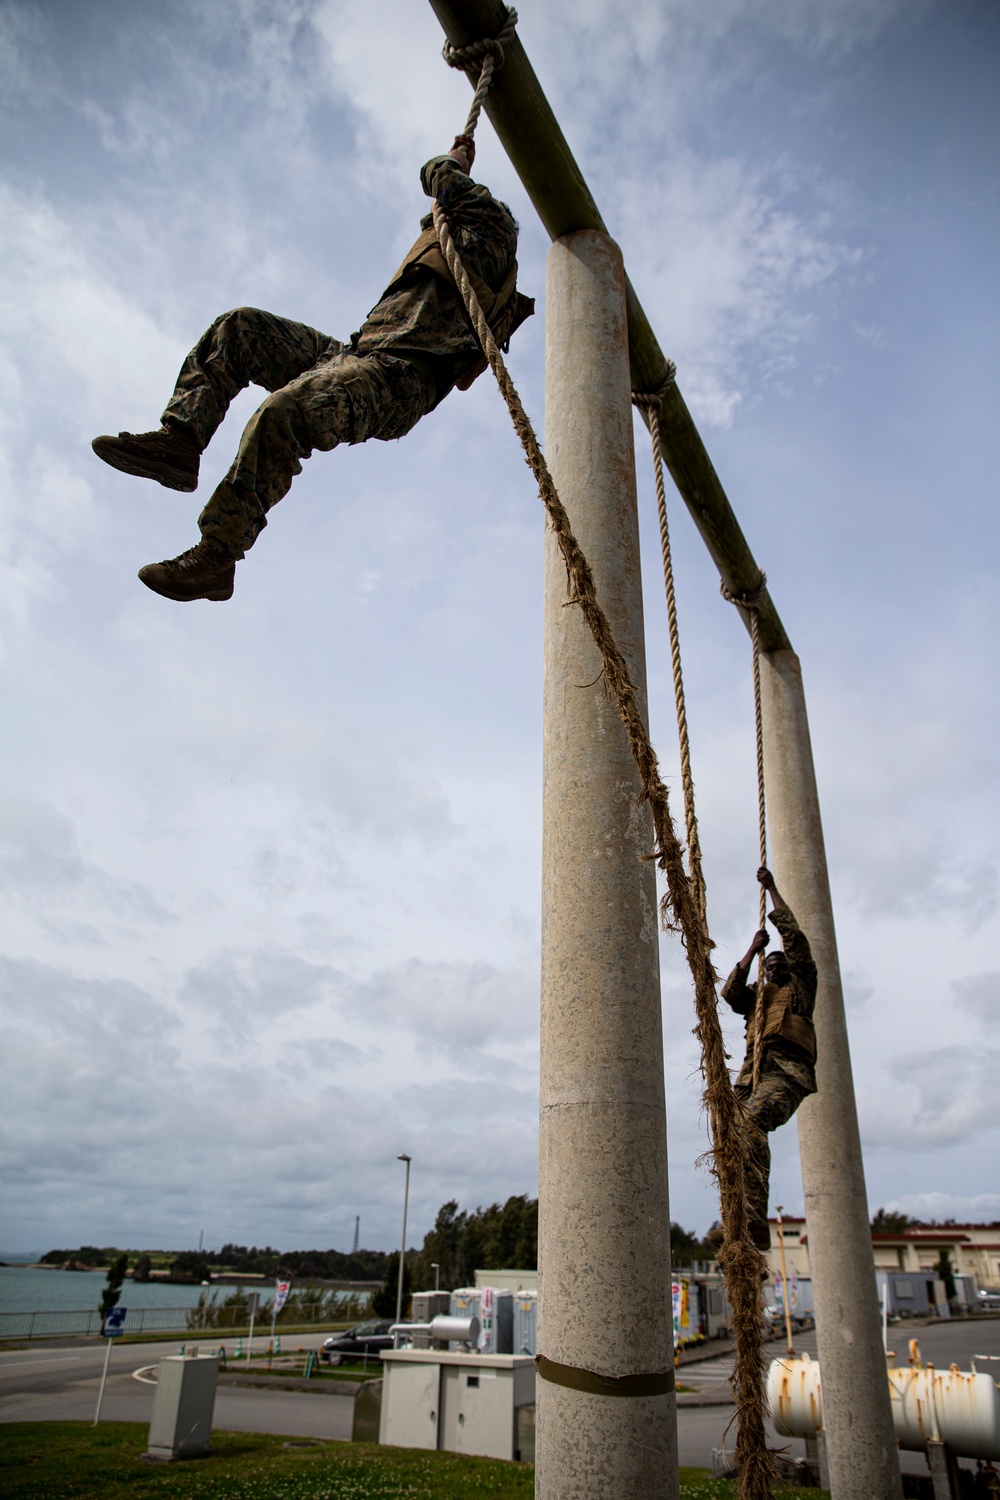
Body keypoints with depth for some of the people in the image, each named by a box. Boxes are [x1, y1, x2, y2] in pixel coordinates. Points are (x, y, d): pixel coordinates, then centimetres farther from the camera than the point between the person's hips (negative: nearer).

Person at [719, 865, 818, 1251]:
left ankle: (755, 1218, -42)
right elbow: (730, 992, 12)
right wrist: (752, 949, 11)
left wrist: (772, 889, 19)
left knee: (751, 1120, -32)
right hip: (754, 1067, 5)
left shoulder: (800, 987, 23)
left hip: (789, 1069, -5)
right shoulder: (755, 996, 34)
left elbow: (795, 938, 15)